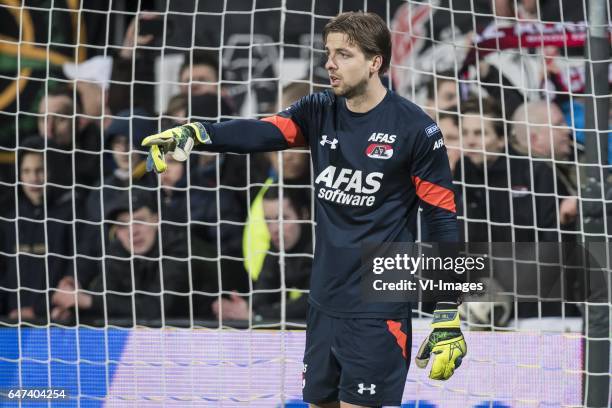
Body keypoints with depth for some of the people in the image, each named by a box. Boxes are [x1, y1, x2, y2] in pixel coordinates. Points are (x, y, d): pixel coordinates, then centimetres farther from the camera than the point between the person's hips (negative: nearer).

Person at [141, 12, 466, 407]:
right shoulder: (320, 112, 5)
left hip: (379, 309, -6)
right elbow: (260, 132, -13)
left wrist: (449, 318, -10)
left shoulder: (415, 129, -9)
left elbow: (443, 221, -7)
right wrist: (193, 134, -33)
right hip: (325, 302, 6)